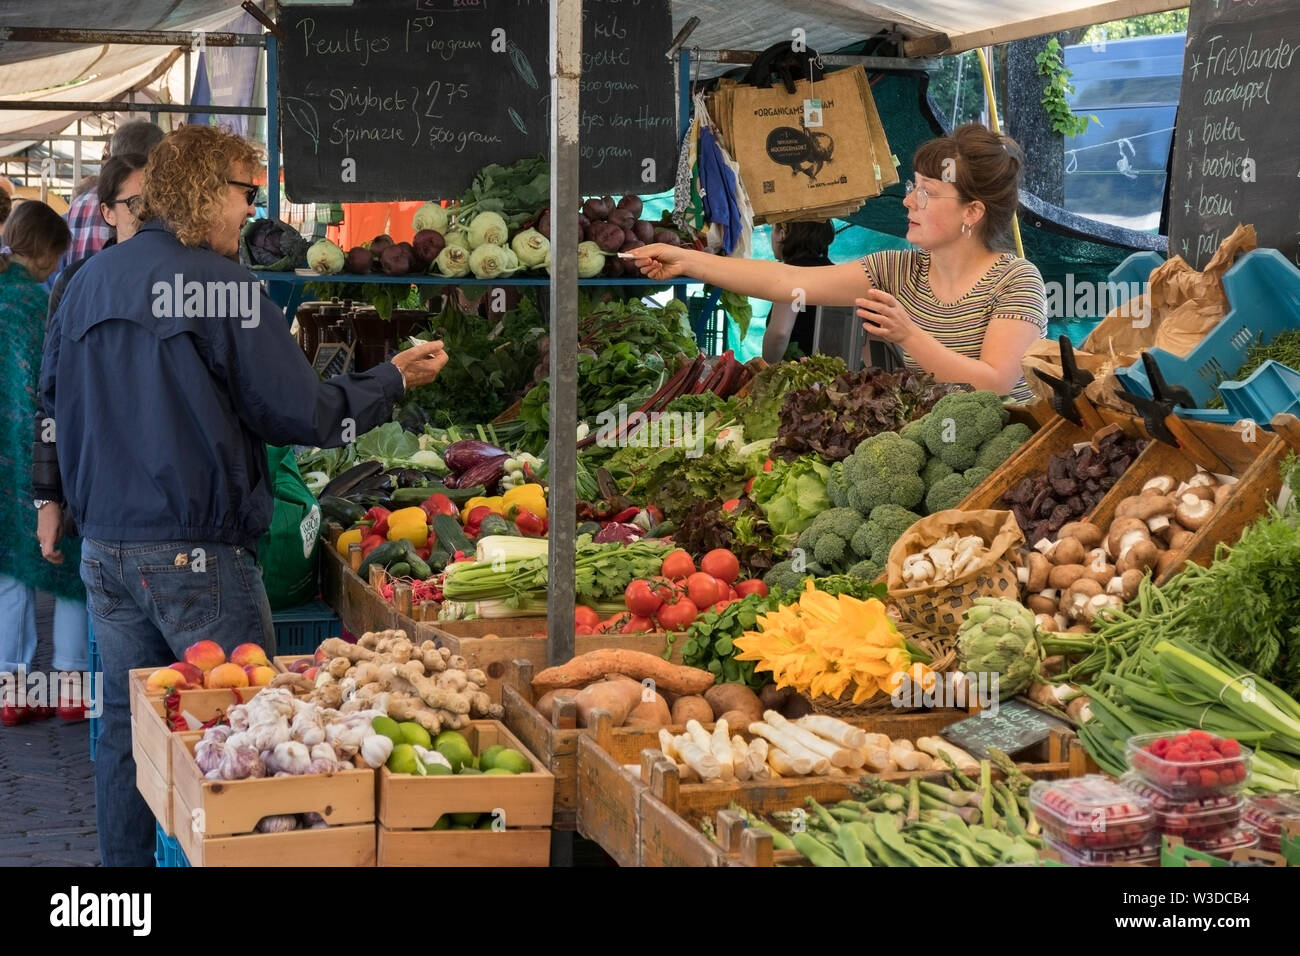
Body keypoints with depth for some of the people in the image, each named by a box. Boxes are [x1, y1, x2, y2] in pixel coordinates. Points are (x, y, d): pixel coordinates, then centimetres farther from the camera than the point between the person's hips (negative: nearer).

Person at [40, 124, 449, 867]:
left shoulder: (89, 282, 7)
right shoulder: (225, 287, -13)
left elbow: (54, 391, 17)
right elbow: (299, 412, -11)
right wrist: (395, 380, 2)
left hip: (104, 546, 7)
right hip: (197, 553, -7)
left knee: (127, 727, 14)